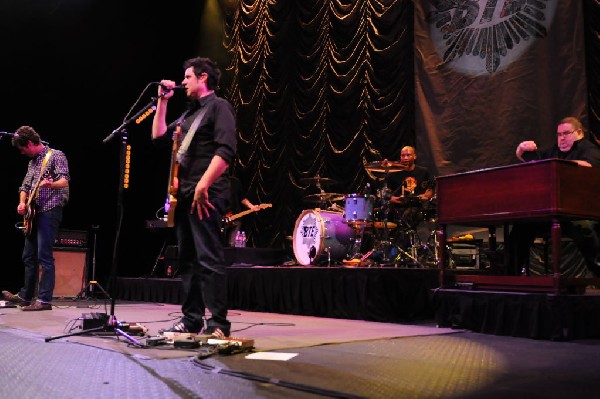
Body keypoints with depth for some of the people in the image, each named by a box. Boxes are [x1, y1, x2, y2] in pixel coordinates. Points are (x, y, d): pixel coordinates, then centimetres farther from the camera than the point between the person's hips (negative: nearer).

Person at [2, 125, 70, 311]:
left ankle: (45, 300, -9)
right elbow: (25, 186, 21)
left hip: (50, 211, -9)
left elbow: (64, 180, -18)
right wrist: (22, 203, 2)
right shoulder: (32, 161, 20)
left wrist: (50, 185, -39)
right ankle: (25, 296, 23)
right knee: (28, 256, 13)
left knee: (44, 257, -11)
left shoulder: (56, 155, -5)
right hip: (33, 213, 9)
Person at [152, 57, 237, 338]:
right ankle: (192, 319, 17)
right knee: (188, 259, 10)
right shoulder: (190, 113, 23)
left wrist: (203, 185, -24)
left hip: (205, 195, -9)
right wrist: (162, 101, 19)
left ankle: (218, 323, -7)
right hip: (184, 194, 9)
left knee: (209, 258, -11)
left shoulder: (218, 106, -4)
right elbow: (159, 135, 25)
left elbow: (226, 150, -17)